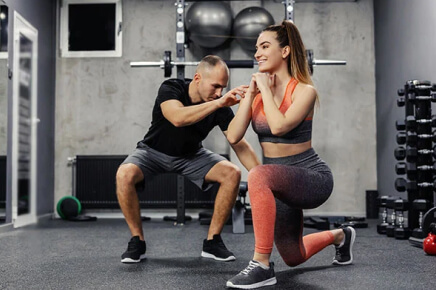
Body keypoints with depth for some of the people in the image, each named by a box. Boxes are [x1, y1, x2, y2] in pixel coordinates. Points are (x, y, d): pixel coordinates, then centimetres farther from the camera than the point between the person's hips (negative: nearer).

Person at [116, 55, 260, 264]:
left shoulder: (220, 107, -17)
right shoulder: (170, 88, -25)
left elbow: (240, 145, -19)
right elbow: (178, 118, -47)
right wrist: (218, 103, -53)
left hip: (191, 155, 3)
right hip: (155, 152, -2)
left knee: (232, 173, -21)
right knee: (125, 174, -33)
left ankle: (212, 241, -8)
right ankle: (137, 241, -13)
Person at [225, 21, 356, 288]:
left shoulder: (304, 91, -14)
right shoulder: (257, 90, 1)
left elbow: (278, 126, -31)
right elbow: (233, 136, -10)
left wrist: (266, 89, -19)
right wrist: (251, 94, -12)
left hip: (312, 176, -7)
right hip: (280, 182, 7)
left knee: (258, 176, -39)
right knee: (294, 258, 19)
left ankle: (262, 266, -28)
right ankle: (339, 236, 49)